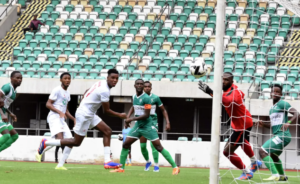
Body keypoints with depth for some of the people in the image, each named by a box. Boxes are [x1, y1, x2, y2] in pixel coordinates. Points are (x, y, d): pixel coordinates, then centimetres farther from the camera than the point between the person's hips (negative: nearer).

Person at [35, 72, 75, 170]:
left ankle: (60, 165, -1)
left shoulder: (67, 93, 23)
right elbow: (48, 104, -11)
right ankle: (40, 152, -8)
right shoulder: (57, 90, -4)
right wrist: (59, 112, -22)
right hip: (54, 117, -9)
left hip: (62, 119, 9)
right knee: (59, 139, -28)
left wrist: (73, 119, 19)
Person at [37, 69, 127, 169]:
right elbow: (106, 111, -15)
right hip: (84, 115, -10)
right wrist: (120, 115, -3)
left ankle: (107, 161, 0)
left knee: (107, 131, 3)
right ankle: (45, 143, 7)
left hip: (90, 114, 10)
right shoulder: (105, 91, -23)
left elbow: (86, 92, 24)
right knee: (76, 142, -1)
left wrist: (83, 106, 30)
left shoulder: (101, 83, 7)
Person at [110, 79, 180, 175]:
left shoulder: (146, 98, -16)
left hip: (147, 126, -7)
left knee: (159, 147, -9)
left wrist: (132, 119, -20)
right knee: (125, 145, 1)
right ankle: (121, 168, 11)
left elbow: (146, 115, -20)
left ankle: (175, 167, -5)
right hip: (138, 125, 7)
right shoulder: (134, 97, 8)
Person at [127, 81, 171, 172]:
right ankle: (147, 162, 28)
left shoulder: (155, 98, -5)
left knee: (153, 144, -15)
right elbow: (133, 108, 17)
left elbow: (163, 110, 4)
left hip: (152, 121, -3)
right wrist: (127, 118, 6)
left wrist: (167, 122, -2)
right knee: (142, 146, 3)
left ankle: (156, 165, -10)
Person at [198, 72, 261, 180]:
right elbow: (241, 95, 17)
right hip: (245, 122, 11)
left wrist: (210, 92, -67)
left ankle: (247, 173, 6)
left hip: (242, 125, -11)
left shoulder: (234, 92, -35)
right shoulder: (229, 89, -5)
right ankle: (254, 163, 64)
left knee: (227, 151, -11)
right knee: (243, 142, 38)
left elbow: (227, 101, -59)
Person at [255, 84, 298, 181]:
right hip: (277, 136, 10)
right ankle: (282, 176, 47)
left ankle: (275, 175, -25)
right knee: (273, 155, 31)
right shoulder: (272, 108, 20)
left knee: (262, 151, -20)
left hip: (282, 135, -10)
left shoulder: (282, 103, -8)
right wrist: (263, 124, 11)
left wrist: (288, 123, -34)